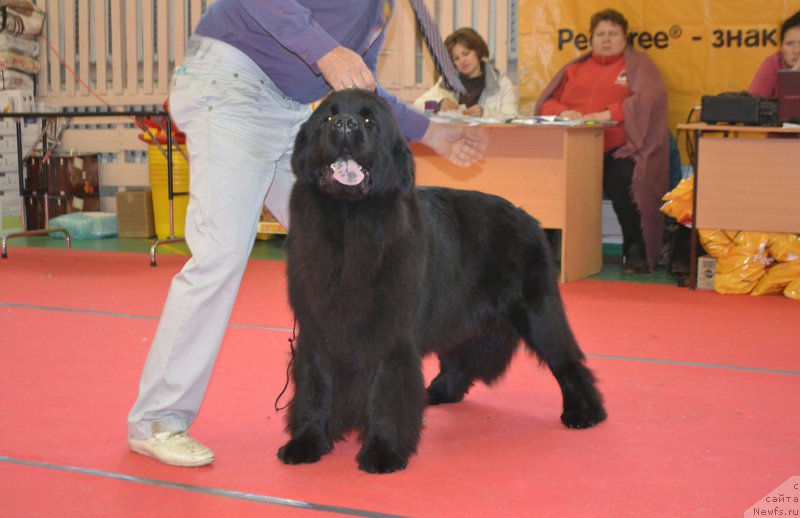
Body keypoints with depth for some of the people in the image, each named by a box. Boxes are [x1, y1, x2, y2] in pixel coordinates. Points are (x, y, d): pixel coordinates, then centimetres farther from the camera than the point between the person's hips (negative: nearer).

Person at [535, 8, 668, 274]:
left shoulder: (638, 65, 14)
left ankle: (636, 252, -17)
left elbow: (650, 98, -5)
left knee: (623, 182, -34)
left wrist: (608, 114, -16)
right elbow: (546, 102, 21)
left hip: (618, 151, -3)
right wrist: (563, 112, -3)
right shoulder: (575, 68, 26)